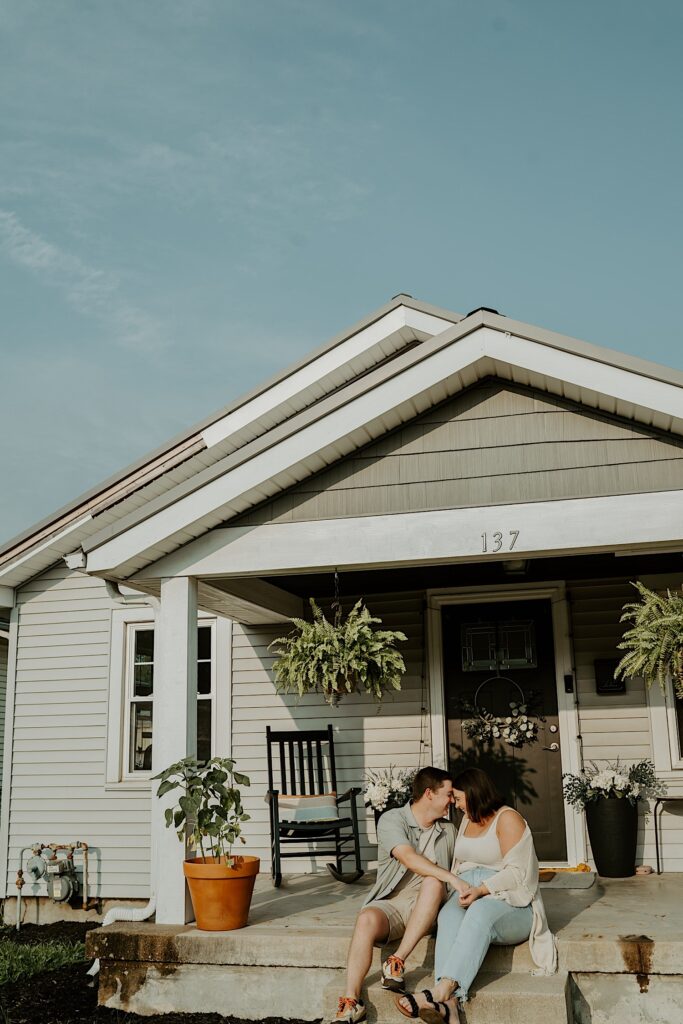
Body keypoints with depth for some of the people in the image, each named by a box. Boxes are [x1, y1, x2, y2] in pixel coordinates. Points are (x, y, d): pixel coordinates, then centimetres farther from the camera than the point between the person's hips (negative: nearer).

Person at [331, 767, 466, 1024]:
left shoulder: (448, 831, 15)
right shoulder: (392, 820, -5)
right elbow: (409, 858, -21)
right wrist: (453, 878, -30)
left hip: (426, 909, 3)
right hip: (390, 903, -3)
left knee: (433, 882, -31)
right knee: (367, 919, -35)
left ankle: (397, 962, -31)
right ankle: (351, 1001, -33)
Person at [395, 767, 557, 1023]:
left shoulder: (507, 819, -2)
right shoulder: (467, 819, 21)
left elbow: (516, 872, -12)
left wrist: (481, 890, -24)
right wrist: (457, 891, 7)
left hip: (509, 902, -5)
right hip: (467, 897, 5)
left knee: (480, 912, -39)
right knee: (449, 915, -31)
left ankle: (441, 992, -54)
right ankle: (449, 1002, -52)